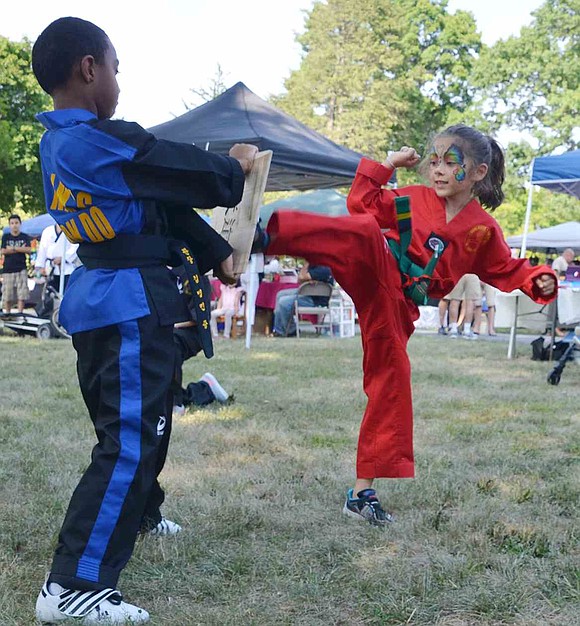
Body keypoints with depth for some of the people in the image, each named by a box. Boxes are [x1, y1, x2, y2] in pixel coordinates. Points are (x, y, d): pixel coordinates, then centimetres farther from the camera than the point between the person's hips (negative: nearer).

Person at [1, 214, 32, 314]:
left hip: (21, 268, 0)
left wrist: (12, 248, -10)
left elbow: (29, 250, -6)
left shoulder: (25, 237, 8)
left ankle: (20, 313, -4)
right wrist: (20, 249, -7)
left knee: (22, 293, -7)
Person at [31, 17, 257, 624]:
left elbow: (158, 201, 10)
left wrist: (214, 253, 13)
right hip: (131, 307, -10)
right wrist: (236, 166, 12)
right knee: (130, 441, -9)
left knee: (139, 424, 26)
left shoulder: (55, 145, 11)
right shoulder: (107, 142, -20)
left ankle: (141, 517, 46)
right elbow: (193, 177, -11)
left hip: (96, 301, 10)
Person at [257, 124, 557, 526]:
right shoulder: (414, 198, 9)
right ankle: (266, 236, -60)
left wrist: (540, 281, 5)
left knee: (391, 382, 0)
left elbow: (508, 270, 23)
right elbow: (363, 204, 12)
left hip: (396, 307, 3)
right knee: (364, 233, -36)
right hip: (375, 273, -3)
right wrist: (385, 167, 3)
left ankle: (363, 491, 12)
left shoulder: (484, 231, 12)